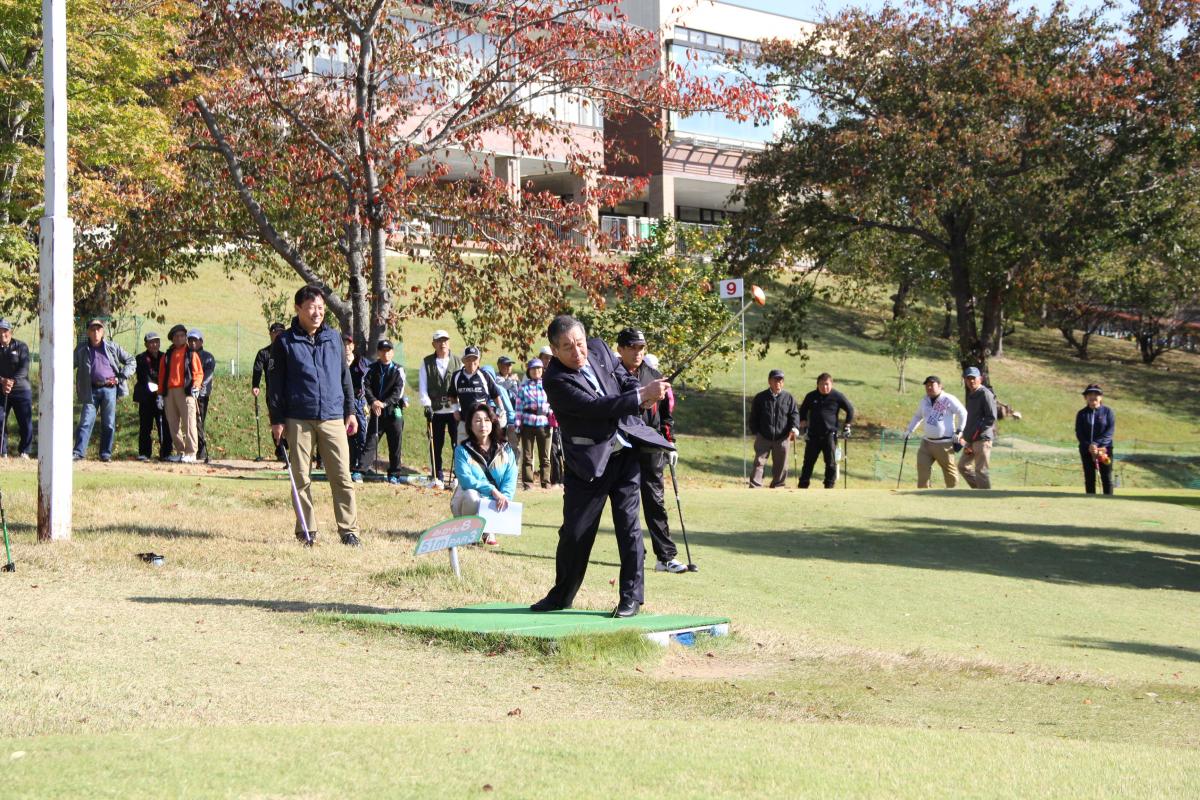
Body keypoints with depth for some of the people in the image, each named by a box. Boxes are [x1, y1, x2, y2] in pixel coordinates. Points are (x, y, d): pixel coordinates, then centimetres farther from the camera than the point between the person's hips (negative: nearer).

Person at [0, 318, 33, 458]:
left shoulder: (21, 347, 2)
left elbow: (24, 368, -9)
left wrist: (12, 381, -22)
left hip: (21, 389, -2)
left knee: (25, 422, -4)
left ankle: (24, 452, 8)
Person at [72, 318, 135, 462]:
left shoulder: (112, 347, 8)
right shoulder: (81, 350, 8)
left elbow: (131, 361, 12)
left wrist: (122, 377, 0)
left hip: (110, 389, 0)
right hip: (91, 390, 0)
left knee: (109, 423, 3)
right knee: (86, 422, -7)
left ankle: (106, 454, 11)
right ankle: (78, 452, -7)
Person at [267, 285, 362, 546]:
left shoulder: (334, 338, 12)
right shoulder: (284, 342, 2)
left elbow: (345, 376, 18)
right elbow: (274, 383, 2)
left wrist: (350, 411, 14)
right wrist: (277, 420, -2)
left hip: (333, 418, 2)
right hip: (298, 419, -2)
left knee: (342, 476, -4)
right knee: (301, 478, 3)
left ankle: (349, 530, -1)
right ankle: (306, 530, 11)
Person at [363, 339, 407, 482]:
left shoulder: (398, 370, 4)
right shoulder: (372, 368, 8)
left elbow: (398, 391, -8)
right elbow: (366, 386, -4)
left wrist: (385, 403, -21)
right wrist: (373, 401, -22)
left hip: (394, 411, 0)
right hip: (375, 410, 0)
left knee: (395, 445, 3)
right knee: (370, 440, -7)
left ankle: (394, 474, 11)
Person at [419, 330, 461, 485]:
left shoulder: (458, 362, 8)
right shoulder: (427, 362, 7)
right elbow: (422, 386, 2)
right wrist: (427, 404, -10)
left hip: (454, 410, -1)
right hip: (435, 411, 1)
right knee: (436, 445, 5)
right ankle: (438, 476, 13)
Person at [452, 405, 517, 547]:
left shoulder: (505, 450, 5)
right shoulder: (463, 450, -4)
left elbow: (510, 480, -7)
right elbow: (465, 479, -19)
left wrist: (504, 497, -28)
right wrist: (491, 490, -32)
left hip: (495, 502, 2)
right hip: (469, 500, -2)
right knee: (471, 495, -36)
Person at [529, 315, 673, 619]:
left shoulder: (599, 349, 1)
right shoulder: (555, 380, -18)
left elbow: (624, 378, 12)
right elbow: (596, 406, -25)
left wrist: (643, 392, -12)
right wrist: (641, 396, -28)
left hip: (625, 450, 4)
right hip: (589, 460, -4)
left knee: (628, 523, 1)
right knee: (575, 531, 2)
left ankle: (631, 596, 8)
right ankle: (562, 595, 19)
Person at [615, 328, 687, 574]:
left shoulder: (655, 377, 12)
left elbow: (665, 412, 17)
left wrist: (669, 443, 12)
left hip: (651, 451, 3)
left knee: (656, 502, 2)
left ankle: (666, 556, 0)